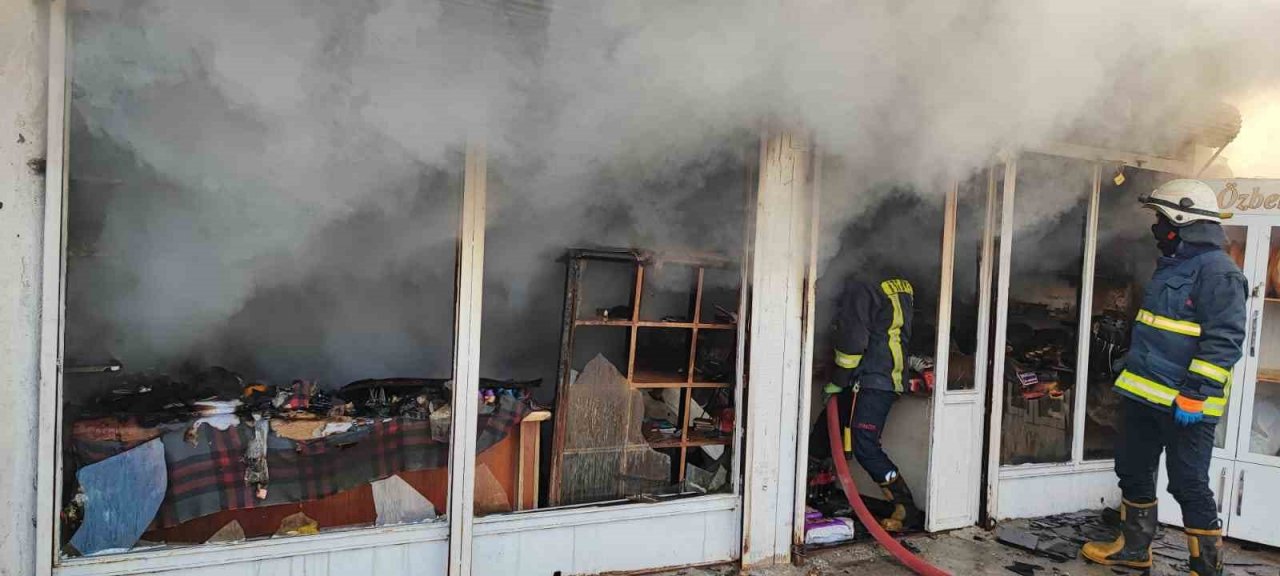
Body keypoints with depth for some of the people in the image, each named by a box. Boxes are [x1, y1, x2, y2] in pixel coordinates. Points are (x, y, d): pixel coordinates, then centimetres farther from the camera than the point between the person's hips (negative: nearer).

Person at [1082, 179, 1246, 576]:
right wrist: (1133, 361, 26)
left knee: (1189, 485, -1)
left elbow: (1223, 340, -22)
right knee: (1133, 473, 17)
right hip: (1143, 394, 10)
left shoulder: (1218, 271, -15)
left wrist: (1195, 394, -25)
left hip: (1184, 404, -10)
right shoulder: (1171, 266, 16)